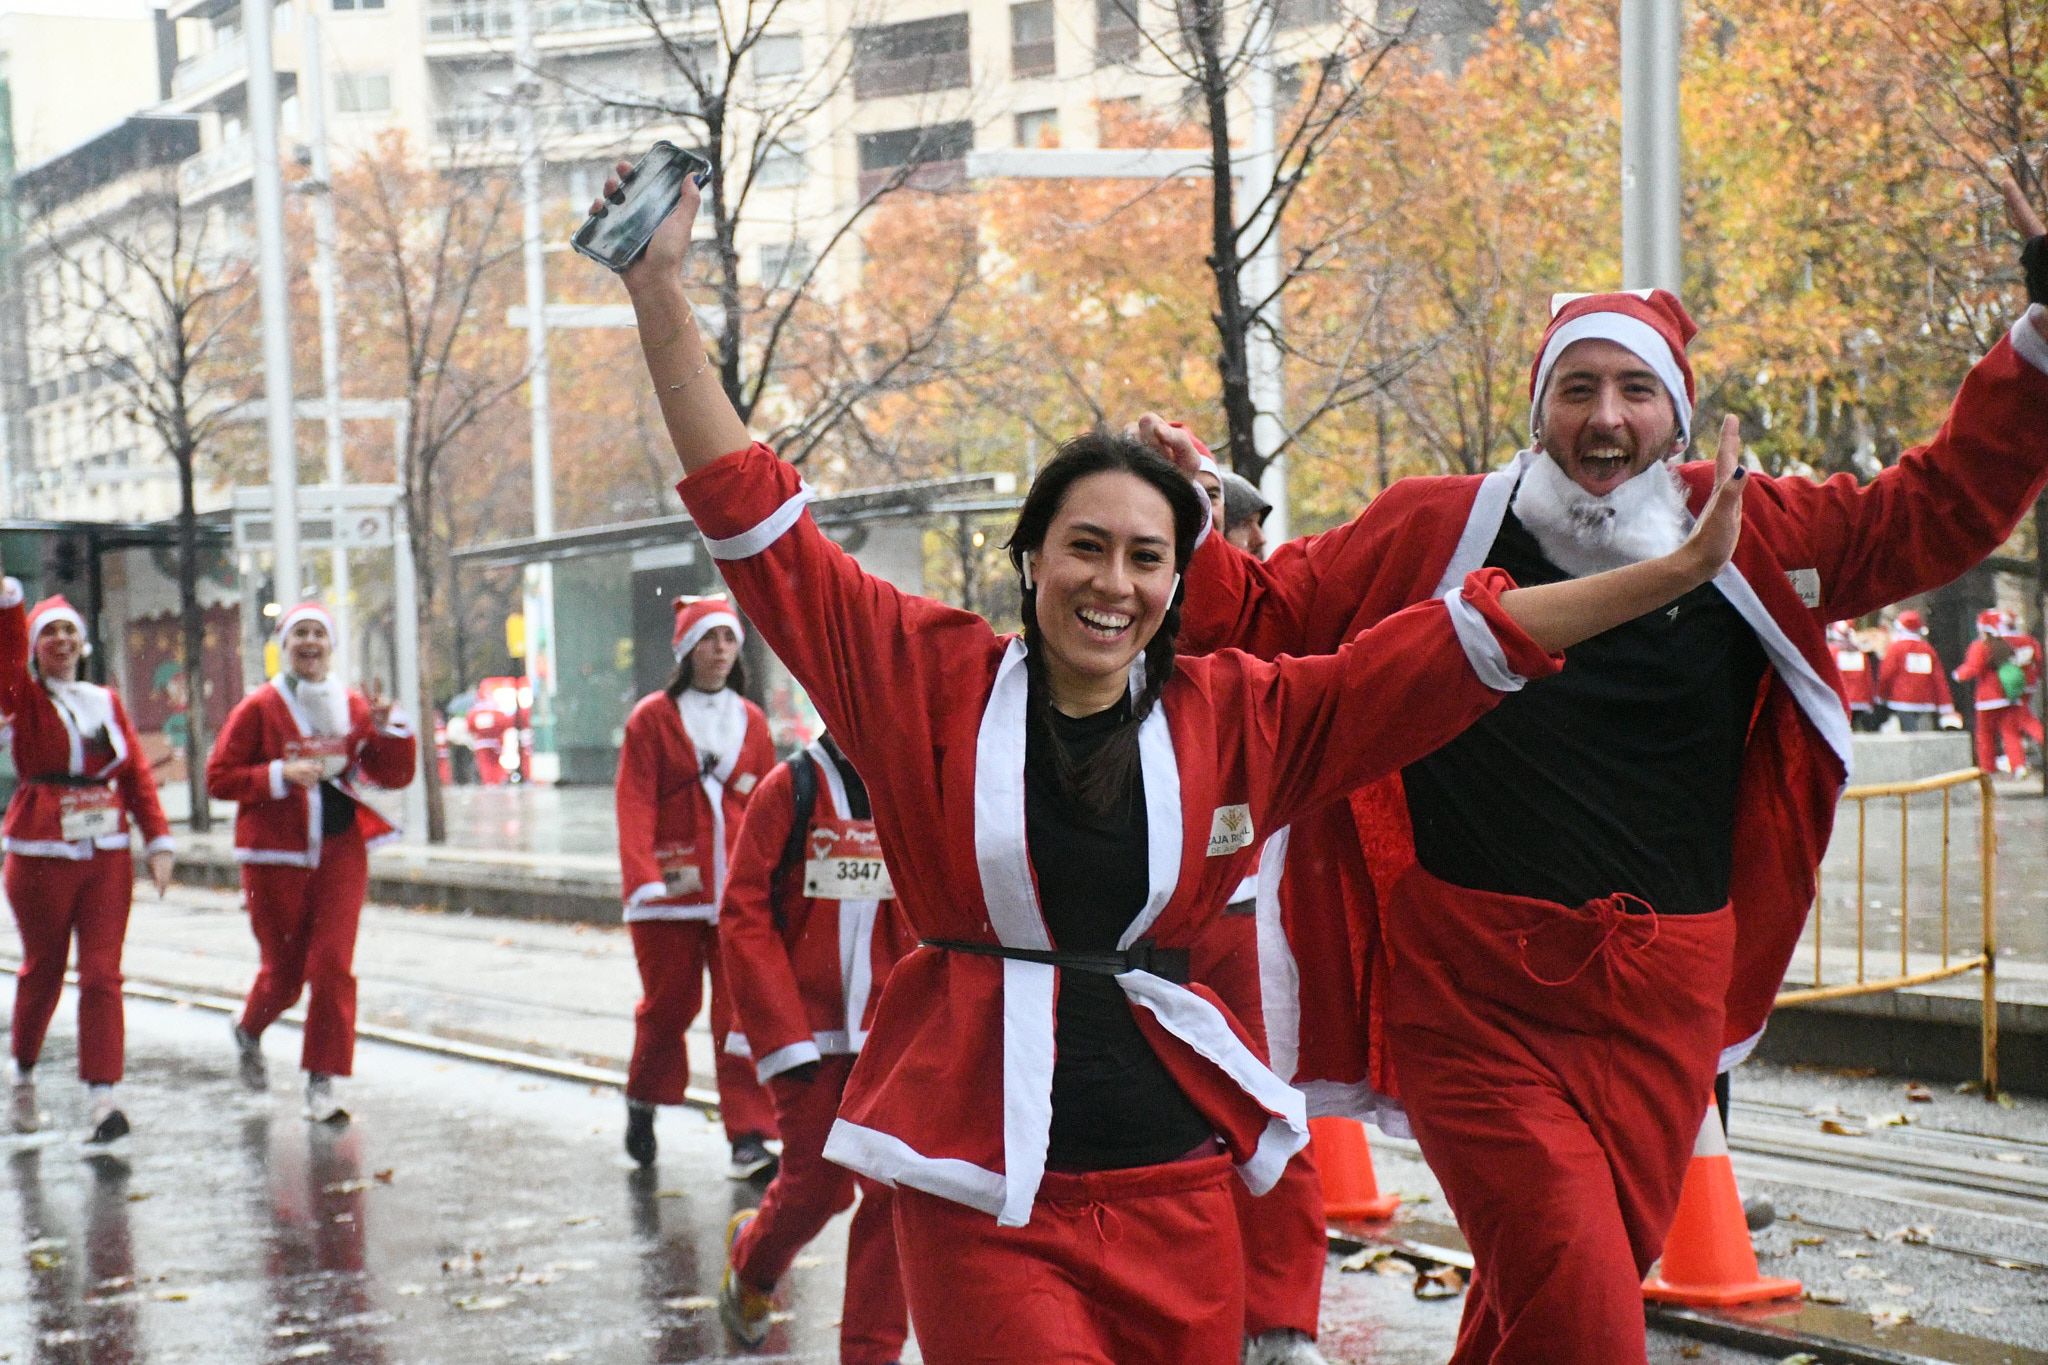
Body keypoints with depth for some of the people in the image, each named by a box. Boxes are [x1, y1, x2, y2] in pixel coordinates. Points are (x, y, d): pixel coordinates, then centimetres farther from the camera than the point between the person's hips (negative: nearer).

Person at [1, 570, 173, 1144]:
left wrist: (158, 838, -1)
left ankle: (101, 1098, -9)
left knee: (102, 973, -5)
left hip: (107, 854, 2)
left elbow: (137, 772, 8)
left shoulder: (107, 702, 10)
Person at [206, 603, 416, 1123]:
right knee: (284, 969, 8)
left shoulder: (355, 706, 6)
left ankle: (324, 1082, -1)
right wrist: (279, 775, -17)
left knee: (333, 964, -7)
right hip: (276, 855, -2)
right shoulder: (258, 708, -3)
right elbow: (219, 777, -5)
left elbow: (394, 776, 7)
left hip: (341, 850, 2)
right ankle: (249, 1032, 41)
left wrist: (390, 727, -9)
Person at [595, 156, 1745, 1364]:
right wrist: (662, 298, -6)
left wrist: (1678, 574, 1)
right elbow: (755, 517, -1)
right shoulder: (931, 678, 1)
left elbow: (1458, 644, 4)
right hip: (985, 1193, -3)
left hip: (1177, 1189, 3)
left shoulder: (1233, 716, 6)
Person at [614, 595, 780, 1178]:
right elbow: (634, 803, -9)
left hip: (738, 889, 2)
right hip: (671, 889, -2)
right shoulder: (652, 718, 0)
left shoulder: (750, 721, 10)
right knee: (668, 1003, 8)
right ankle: (642, 1104, 34)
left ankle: (749, 1137, -1)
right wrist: (643, 877, -20)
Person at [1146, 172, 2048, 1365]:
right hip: (1478, 1006, -3)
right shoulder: (1435, 535, 0)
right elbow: (1259, 615, 8)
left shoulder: (1753, 540, 6)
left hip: (1662, 1012, 3)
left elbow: (1943, 508, 13)